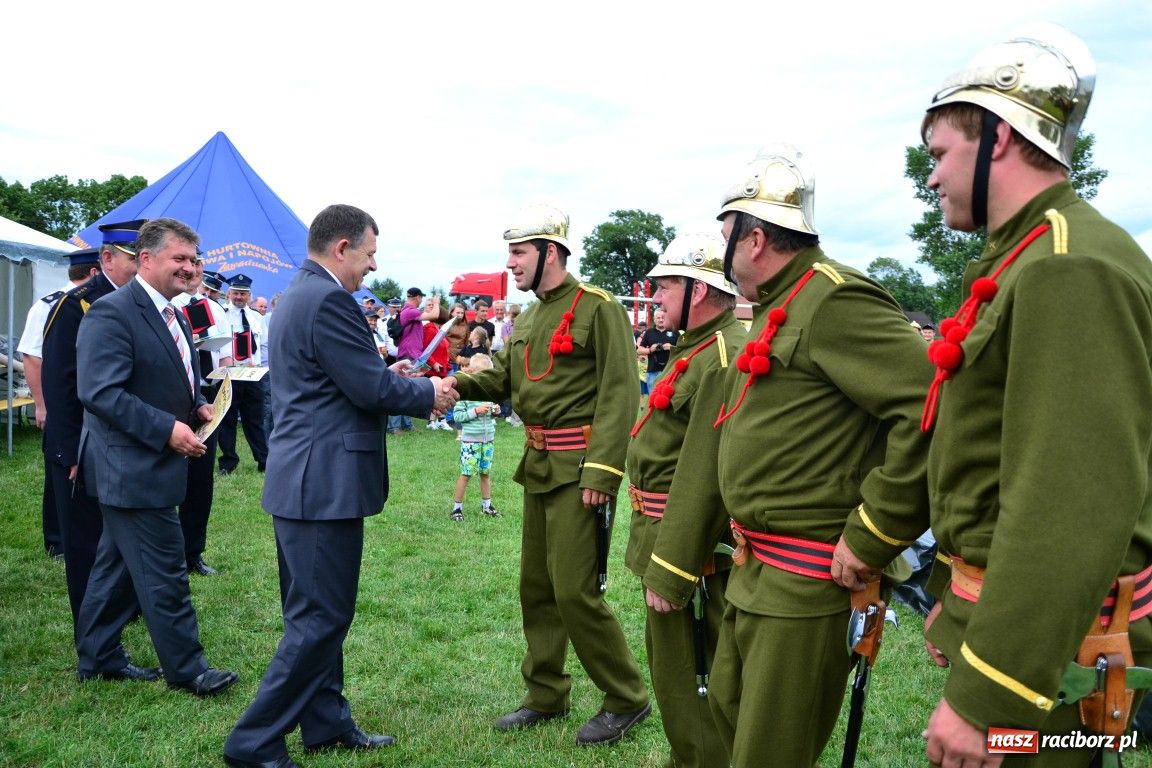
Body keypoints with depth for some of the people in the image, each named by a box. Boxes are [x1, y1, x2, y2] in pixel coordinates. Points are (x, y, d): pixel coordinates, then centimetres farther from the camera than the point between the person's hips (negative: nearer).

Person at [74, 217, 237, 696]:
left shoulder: (171, 315, 13)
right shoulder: (111, 313, -18)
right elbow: (99, 392, -25)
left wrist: (198, 406, 4)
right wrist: (167, 429, -26)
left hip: (150, 463, 10)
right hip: (132, 466, -10)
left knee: (117, 566, 19)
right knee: (163, 571, -2)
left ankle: (98, 657, 32)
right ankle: (186, 668, 11)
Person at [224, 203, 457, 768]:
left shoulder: (298, 294, 15)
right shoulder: (327, 299, -18)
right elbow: (371, 389, -19)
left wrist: (389, 376, 10)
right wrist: (428, 394, -3)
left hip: (304, 479, 11)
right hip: (324, 482, -11)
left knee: (316, 612, 18)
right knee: (320, 618, -1)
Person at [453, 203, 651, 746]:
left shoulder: (598, 309, -12)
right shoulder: (528, 320, 15)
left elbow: (619, 395, -17)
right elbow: (500, 379, 12)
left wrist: (601, 472, -23)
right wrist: (452, 383, -7)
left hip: (577, 468, -9)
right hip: (537, 465, 9)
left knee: (574, 590, -6)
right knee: (536, 585, 14)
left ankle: (627, 700, 12)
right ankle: (546, 695, 29)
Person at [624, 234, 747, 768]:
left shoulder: (725, 358, -22)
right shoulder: (697, 349, 12)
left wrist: (668, 573, -23)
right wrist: (658, 556, 17)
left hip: (692, 549, -11)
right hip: (667, 536, 11)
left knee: (688, 681, 3)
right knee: (669, 666, 23)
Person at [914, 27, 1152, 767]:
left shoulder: (1073, 269, -20)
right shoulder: (1025, 265, 13)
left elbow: (1077, 508, -27)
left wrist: (983, 694, -26)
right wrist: (958, 608, 20)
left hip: (1044, 652, -9)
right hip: (1003, 611, 9)